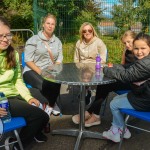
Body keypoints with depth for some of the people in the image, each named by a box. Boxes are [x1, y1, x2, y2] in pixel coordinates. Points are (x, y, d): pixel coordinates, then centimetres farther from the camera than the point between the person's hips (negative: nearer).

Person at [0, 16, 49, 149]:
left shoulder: (13, 54, 9)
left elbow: (18, 80, 10)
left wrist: (28, 97, -5)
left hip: (14, 96, 6)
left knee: (43, 117, -3)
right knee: (39, 115, -17)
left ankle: (34, 132, 36)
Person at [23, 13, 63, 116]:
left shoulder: (57, 41, 12)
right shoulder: (34, 40, 0)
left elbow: (59, 59, 8)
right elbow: (28, 60, -7)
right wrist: (40, 72, -18)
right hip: (32, 71, -3)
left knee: (56, 82, -31)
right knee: (44, 84, -34)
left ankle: (50, 105, -2)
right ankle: (53, 104, -3)